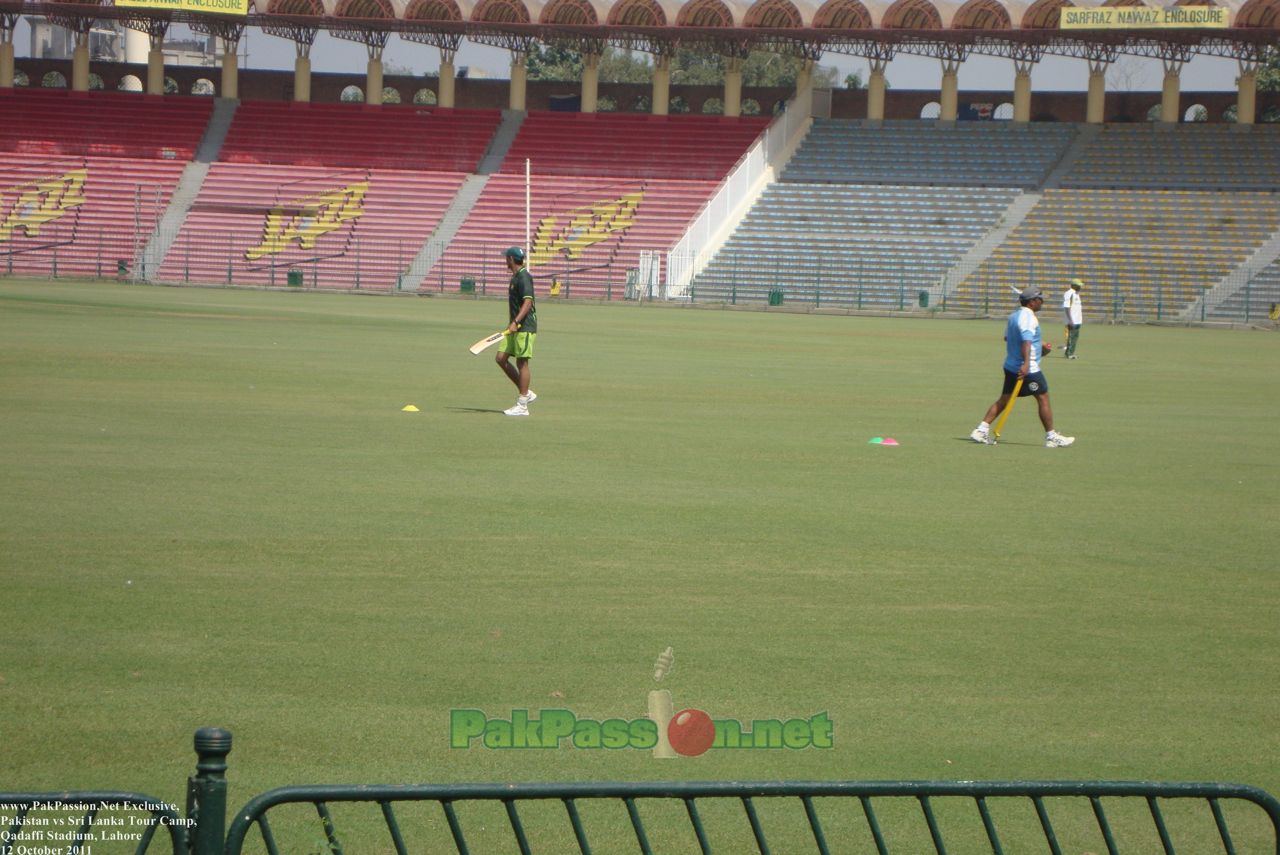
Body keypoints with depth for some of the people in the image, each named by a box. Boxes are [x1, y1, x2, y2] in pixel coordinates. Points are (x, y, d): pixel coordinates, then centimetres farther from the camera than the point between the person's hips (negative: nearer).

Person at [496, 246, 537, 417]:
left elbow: (527, 302, -23)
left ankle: (522, 406, -3)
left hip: (525, 327, -10)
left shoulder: (524, 277, -14)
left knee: (522, 363, -7)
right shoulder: (515, 277, 17)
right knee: (501, 358, 6)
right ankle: (525, 393, 14)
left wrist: (516, 322, -29)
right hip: (515, 327, 10)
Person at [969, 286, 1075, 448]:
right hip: (1028, 370, -9)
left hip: (1011, 366, 9)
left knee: (1004, 399, 11)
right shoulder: (1028, 318, -17)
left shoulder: (1014, 315, 13)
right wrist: (1026, 363, -42)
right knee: (1043, 399, 0)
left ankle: (981, 430, 5)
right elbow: (1026, 341, -30)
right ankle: (1051, 437, 5)